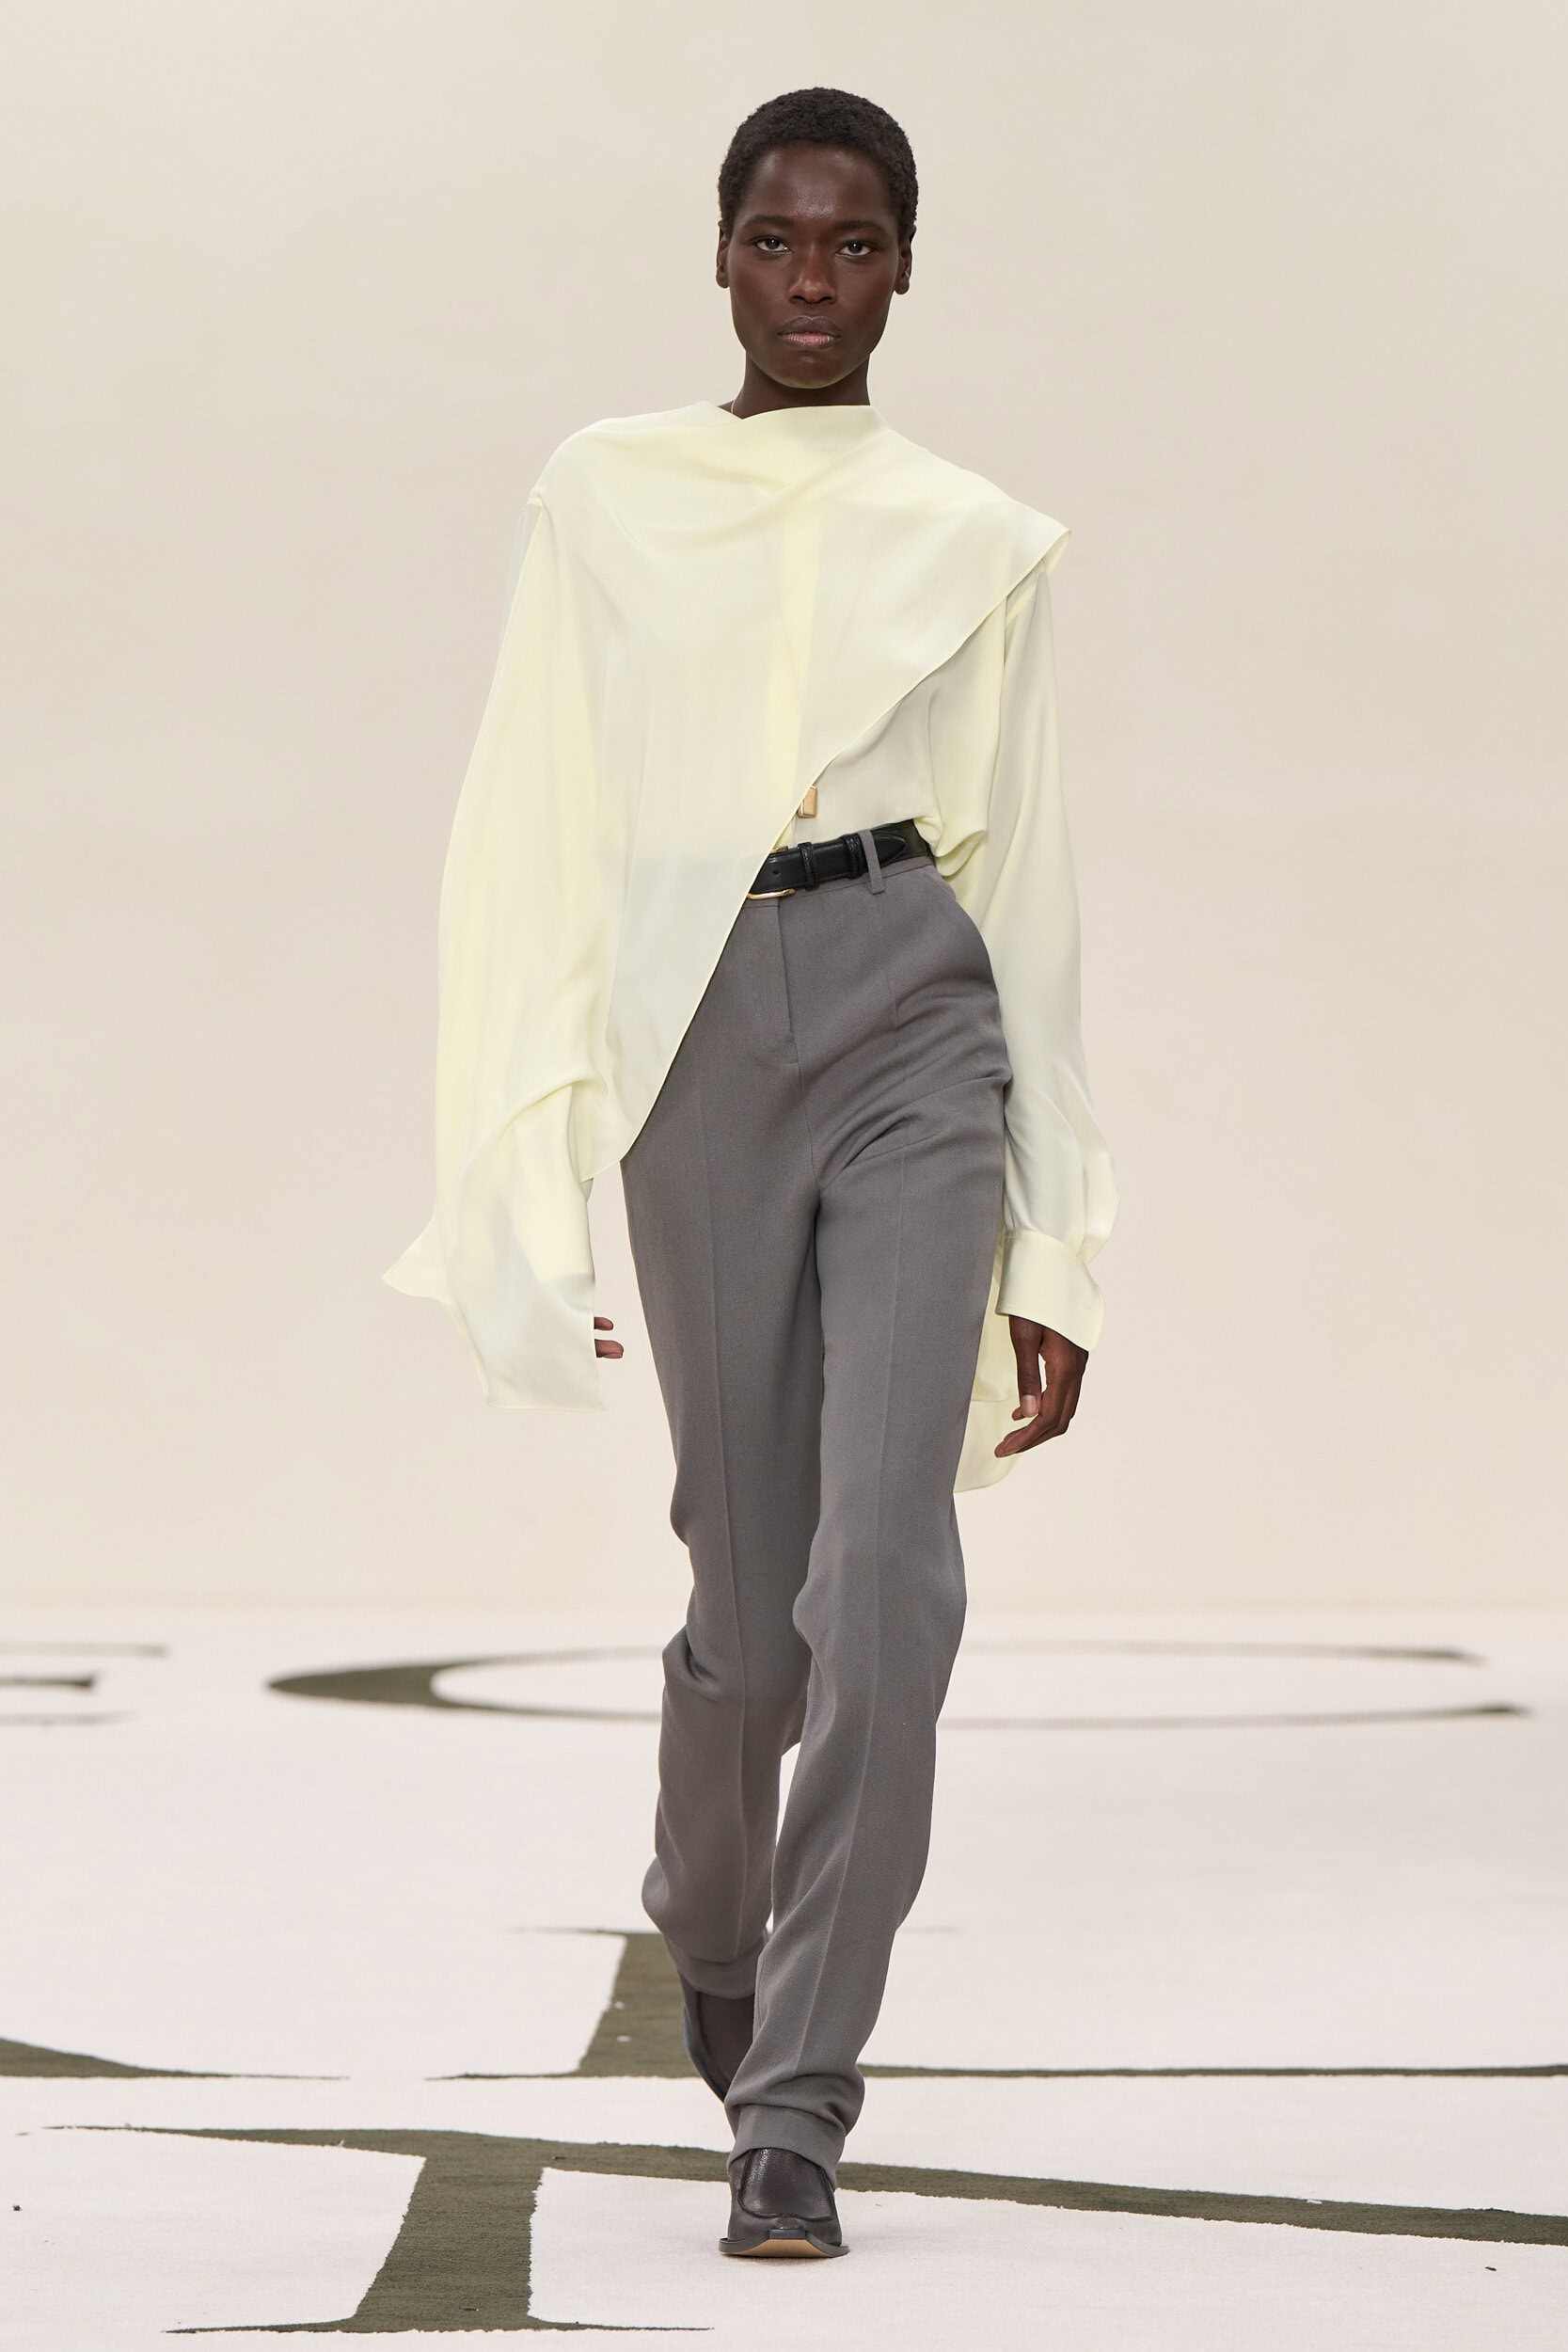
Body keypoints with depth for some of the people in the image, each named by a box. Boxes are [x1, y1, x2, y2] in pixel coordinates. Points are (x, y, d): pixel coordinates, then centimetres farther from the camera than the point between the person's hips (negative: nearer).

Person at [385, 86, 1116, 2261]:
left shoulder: (979, 545, 9)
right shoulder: (603, 499, 7)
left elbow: (1026, 883, 11)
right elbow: (532, 841, 6)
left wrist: (1057, 1260, 9)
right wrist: (523, 1187, -1)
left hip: (918, 1033, 0)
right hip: (698, 1039, 0)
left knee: (885, 1570, -14)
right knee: (751, 1592, 7)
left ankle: (792, 2101, -5)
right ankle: (710, 1920, 41)